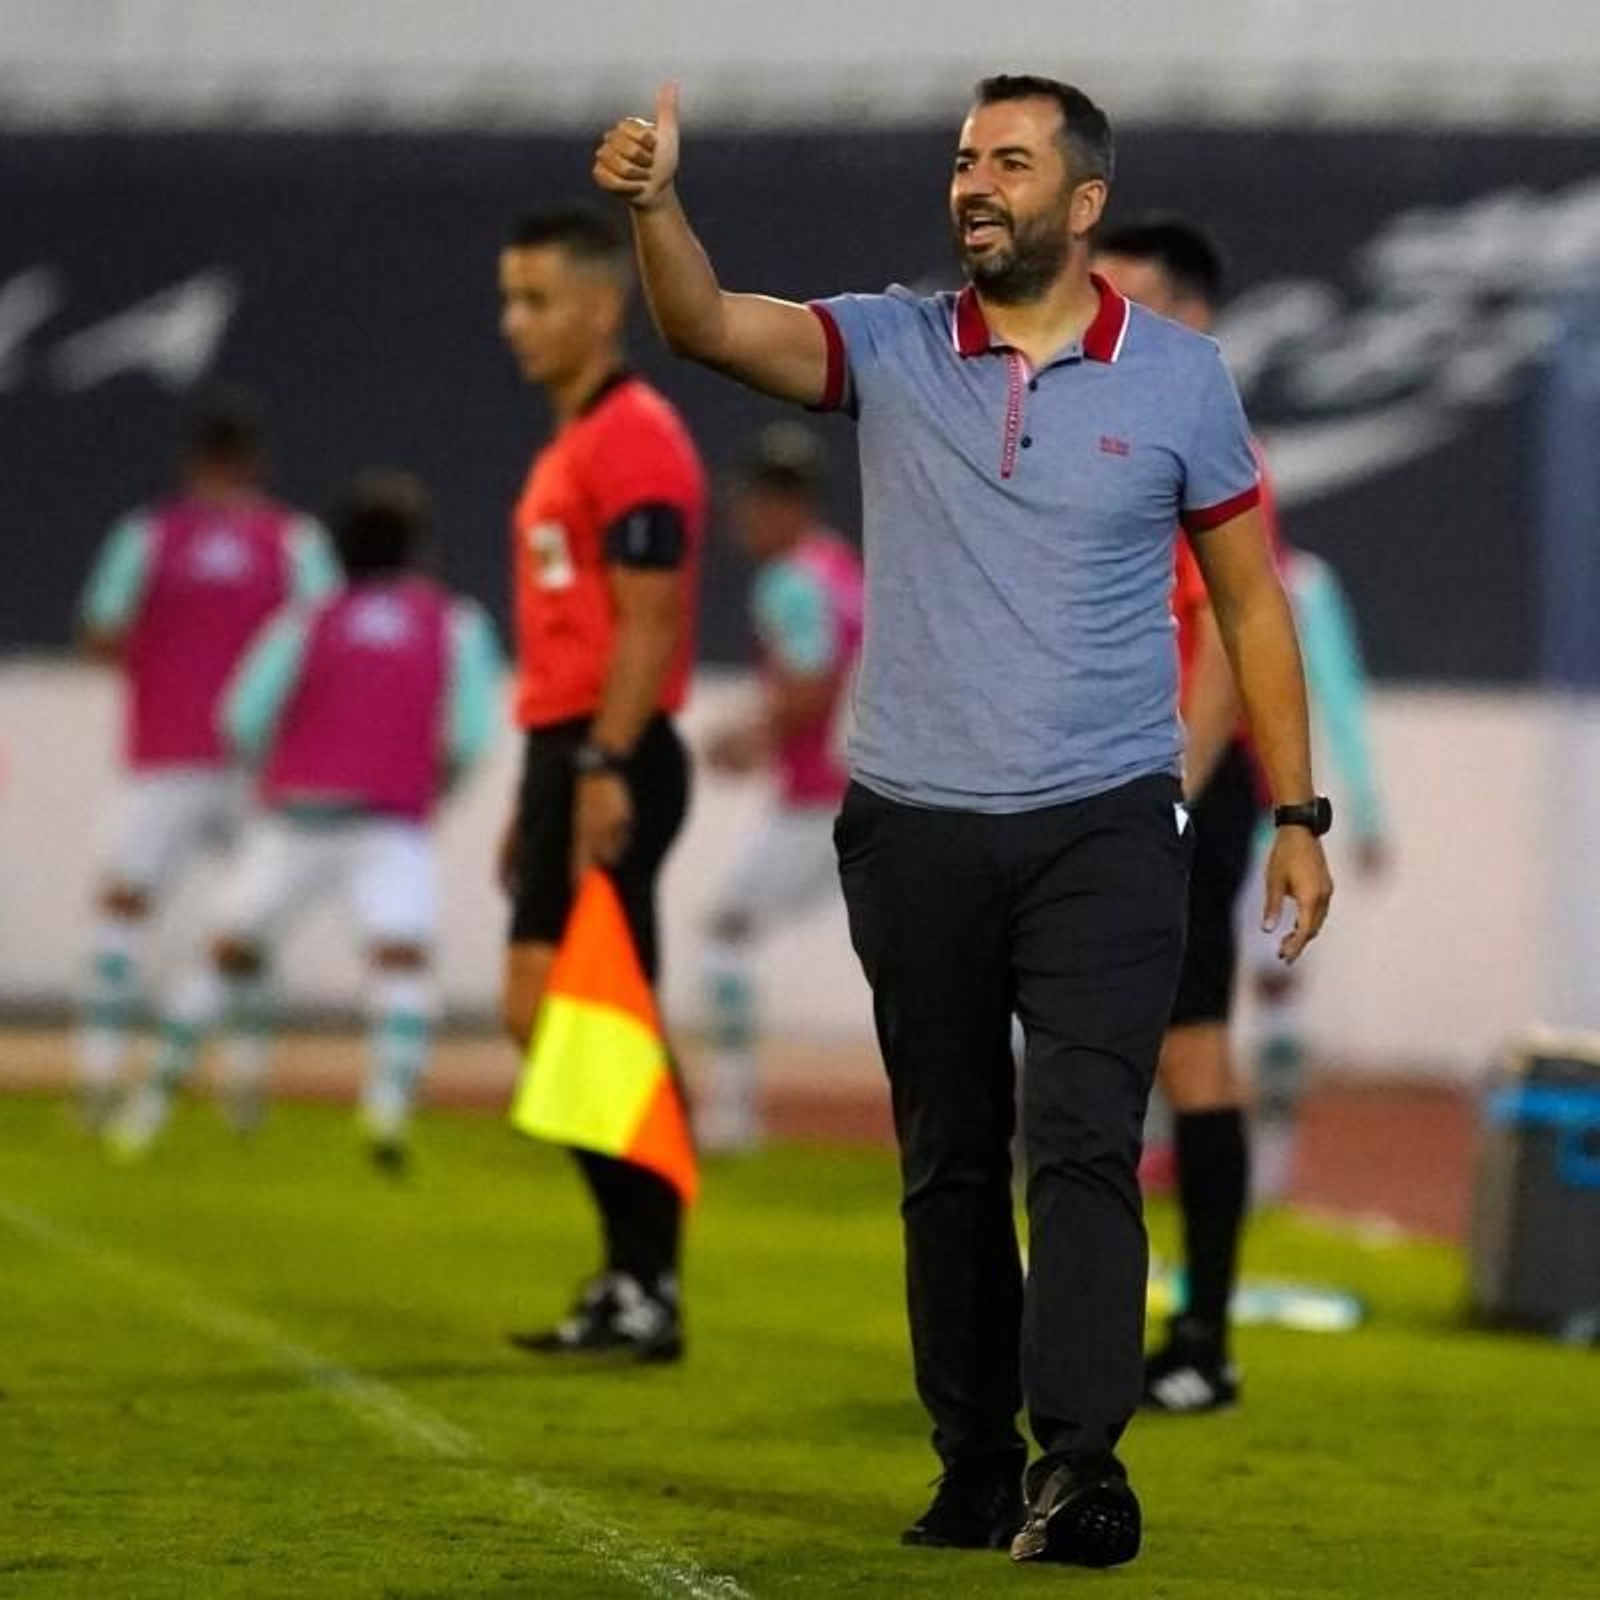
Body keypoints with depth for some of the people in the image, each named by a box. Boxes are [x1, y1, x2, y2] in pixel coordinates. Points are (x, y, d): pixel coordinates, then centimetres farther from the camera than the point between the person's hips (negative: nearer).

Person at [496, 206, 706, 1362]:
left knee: (558, 1019, -11)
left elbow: (646, 627, -19)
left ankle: (643, 1285, -8)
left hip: (609, 764, -10)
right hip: (570, 756, 10)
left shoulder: (633, 441, -12)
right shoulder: (573, 443, 19)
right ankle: (639, 1282, 13)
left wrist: (600, 772, -24)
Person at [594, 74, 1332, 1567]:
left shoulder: (1180, 377, 1)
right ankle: (974, 1463, 17)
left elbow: (1249, 596, 8)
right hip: (914, 831, 2)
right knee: (948, 1160, 8)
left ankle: (1082, 1463, -19)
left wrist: (1296, 813, 5)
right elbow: (709, 325, -15)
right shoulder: (890, 347, 2)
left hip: (1106, 829, -2)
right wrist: (655, 204, -35)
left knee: (1083, 1139, -14)